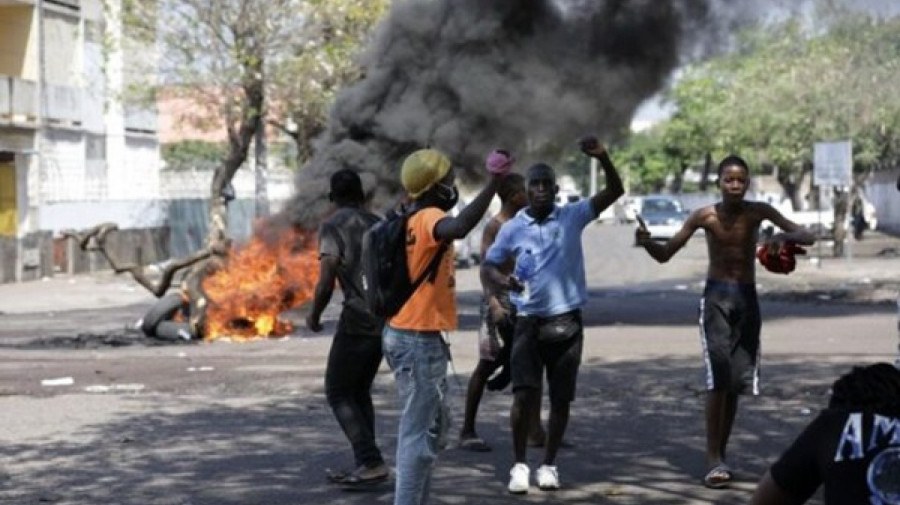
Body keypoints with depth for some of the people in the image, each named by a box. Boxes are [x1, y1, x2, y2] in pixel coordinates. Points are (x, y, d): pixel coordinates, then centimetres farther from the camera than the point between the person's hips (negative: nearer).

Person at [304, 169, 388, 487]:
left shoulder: (332, 227, -5)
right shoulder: (378, 225, 14)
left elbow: (326, 282, -13)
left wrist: (314, 316, 3)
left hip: (357, 319, -7)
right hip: (385, 318, 7)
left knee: (338, 392, 3)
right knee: (359, 391, 18)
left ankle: (371, 463, -9)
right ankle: (366, 464, 13)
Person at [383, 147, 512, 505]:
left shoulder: (413, 221, 13)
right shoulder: (429, 219, -18)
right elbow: (459, 228, -41)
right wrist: (493, 183, -42)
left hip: (411, 335, 10)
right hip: (419, 340, -10)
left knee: (432, 427, 19)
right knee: (420, 433, -7)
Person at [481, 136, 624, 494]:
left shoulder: (573, 217, 1)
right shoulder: (512, 228, 1)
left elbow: (615, 191, -6)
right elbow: (488, 266, 8)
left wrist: (602, 158, -23)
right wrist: (500, 281, -15)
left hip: (567, 322, 1)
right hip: (530, 322, -1)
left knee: (561, 399, 6)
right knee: (524, 395, -10)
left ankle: (549, 464, 22)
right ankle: (519, 464, 6)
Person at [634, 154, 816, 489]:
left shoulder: (758, 212, -4)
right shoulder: (705, 216, -7)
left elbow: (808, 237, -6)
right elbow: (665, 255, -5)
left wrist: (785, 237, -28)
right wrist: (647, 242, -28)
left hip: (747, 298, 3)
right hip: (716, 296, -3)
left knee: (737, 382, 8)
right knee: (718, 376, -17)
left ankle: (721, 455, 20)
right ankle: (713, 460, -15)